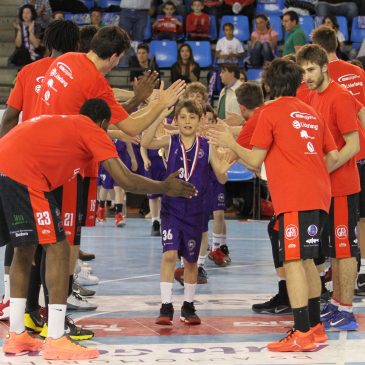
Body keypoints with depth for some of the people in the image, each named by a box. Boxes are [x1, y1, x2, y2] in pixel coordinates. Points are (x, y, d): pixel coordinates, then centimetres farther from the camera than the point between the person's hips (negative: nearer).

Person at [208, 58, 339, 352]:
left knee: (293, 260, -10)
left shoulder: (271, 112, -1)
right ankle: (315, 326, 23)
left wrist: (230, 143, 12)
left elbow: (254, 160, -2)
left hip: (295, 198, -7)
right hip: (319, 194, 7)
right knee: (306, 259, 17)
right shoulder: (311, 113, 18)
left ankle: (302, 334, -16)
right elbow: (333, 156, 17)